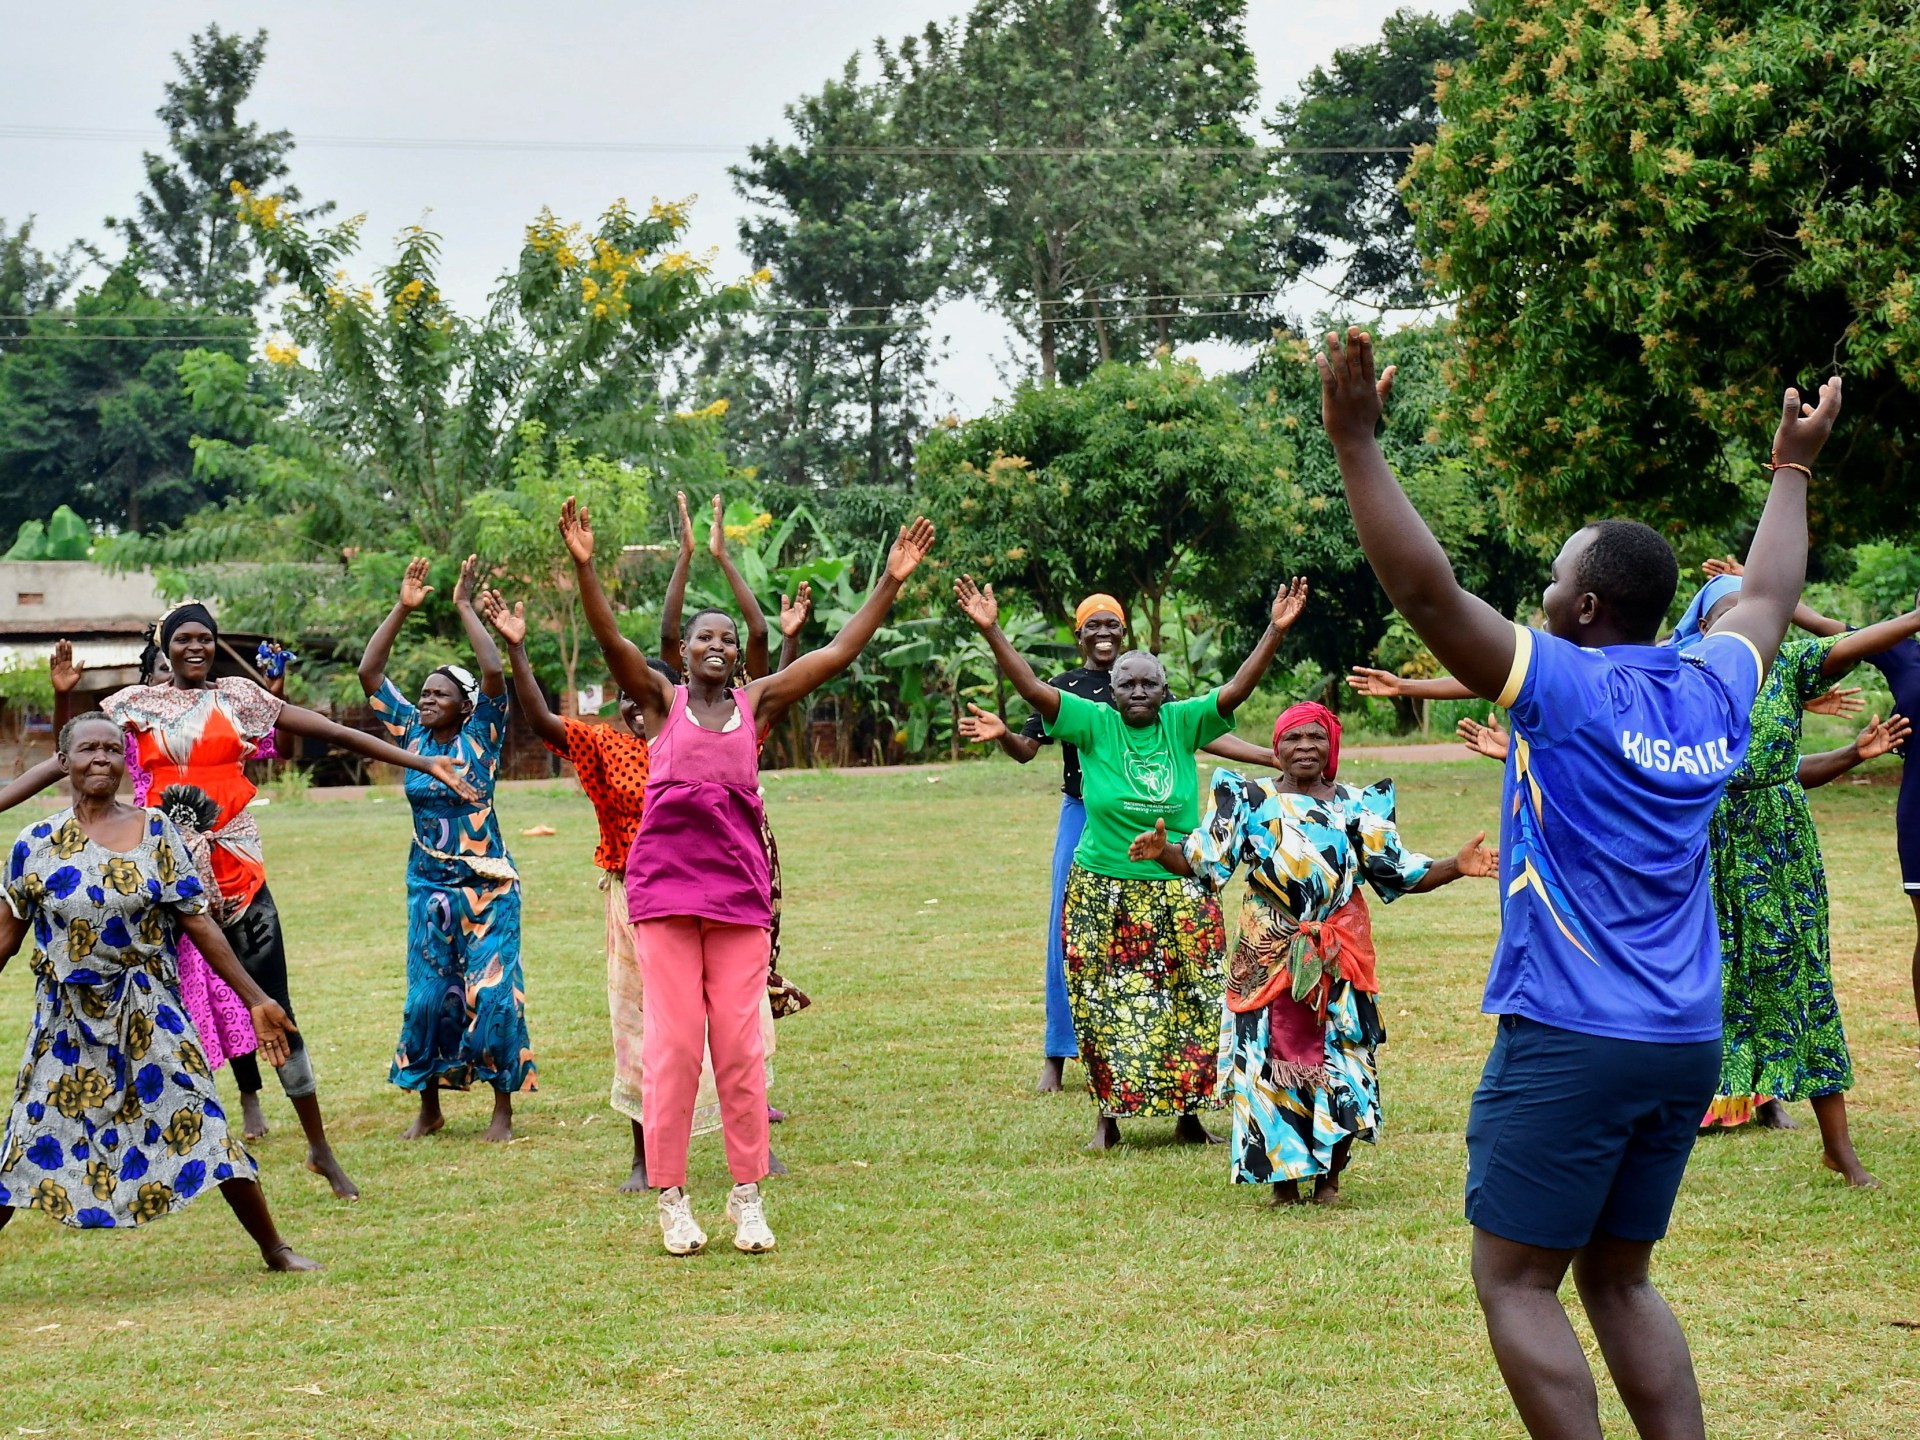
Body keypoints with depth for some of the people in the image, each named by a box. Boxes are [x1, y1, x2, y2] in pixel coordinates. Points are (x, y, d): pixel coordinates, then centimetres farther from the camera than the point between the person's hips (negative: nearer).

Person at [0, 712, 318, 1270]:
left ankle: (275, 1249, 10)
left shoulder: (155, 831, -2)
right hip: (68, 1023, 0)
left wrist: (256, 1000, -3)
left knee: (203, 1127, -2)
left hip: (150, 1016, 0)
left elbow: (198, 924, -1)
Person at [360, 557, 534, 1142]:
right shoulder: (412, 734, 5)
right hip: (428, 888, 4)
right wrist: (402, 609, -3)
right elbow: (368, 672, 2)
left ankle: (503, 1107, 3)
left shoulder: (481, 736, -5)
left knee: (493, 993, -7)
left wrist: (465, 606, -16)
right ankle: (429, 1108, 18)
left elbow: (495, 672, -20)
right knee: (428, 996, 5)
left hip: (486, 888, -4)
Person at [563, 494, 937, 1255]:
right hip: (665, 888, -2)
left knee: (741, 1046, 4)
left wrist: (890, 583, 0)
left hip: (739, 892, 2)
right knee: (672, 1044, 0)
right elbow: (611, 640, -10)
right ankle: (672, 1200, 9)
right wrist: (583, 567, -25)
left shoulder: (756, 702, 8)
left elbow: (841, 652, 5)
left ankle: (748, 1196, 12)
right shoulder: (662, 701, 4)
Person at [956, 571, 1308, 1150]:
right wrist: (991, 630, -16)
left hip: (1180, 891, 1)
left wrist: (1276, 630, -14)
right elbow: (1031, 688, -8)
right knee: (1107, 1007, 1)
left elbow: (1237, 688, -5)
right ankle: (1108, 1114, 11)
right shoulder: (1094, 725, -2)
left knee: (1191, 1004, 3)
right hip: (1104, 893, -1)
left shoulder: (1183, 723, 2)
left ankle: (1188, 1113, 14)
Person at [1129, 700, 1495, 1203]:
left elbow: (1399, 873, 4)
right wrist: (1161, 851, -22)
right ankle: (1283, 1177, 7)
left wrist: (1456, 866, -11)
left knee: (1339, 1060, -1)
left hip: (1338, 955, 1)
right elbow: (1201, 859, -2)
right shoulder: (1250, 800, 4)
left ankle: (1329, 1176, 15)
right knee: (1272, 1056, -4)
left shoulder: (1358, 807, 7)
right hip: (1269, 954, -1)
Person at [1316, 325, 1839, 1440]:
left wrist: (1357, 443, -20)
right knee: (1619, 1280, 18)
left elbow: (1430, 596, -20)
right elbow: (1768, 600, 28)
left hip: (1569, 1042, -7)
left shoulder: (1569, 687, -11)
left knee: (1517, 1283, 1)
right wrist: (1794, 470, 41)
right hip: (1688, 1044, 7)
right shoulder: (1713, 694, 7)